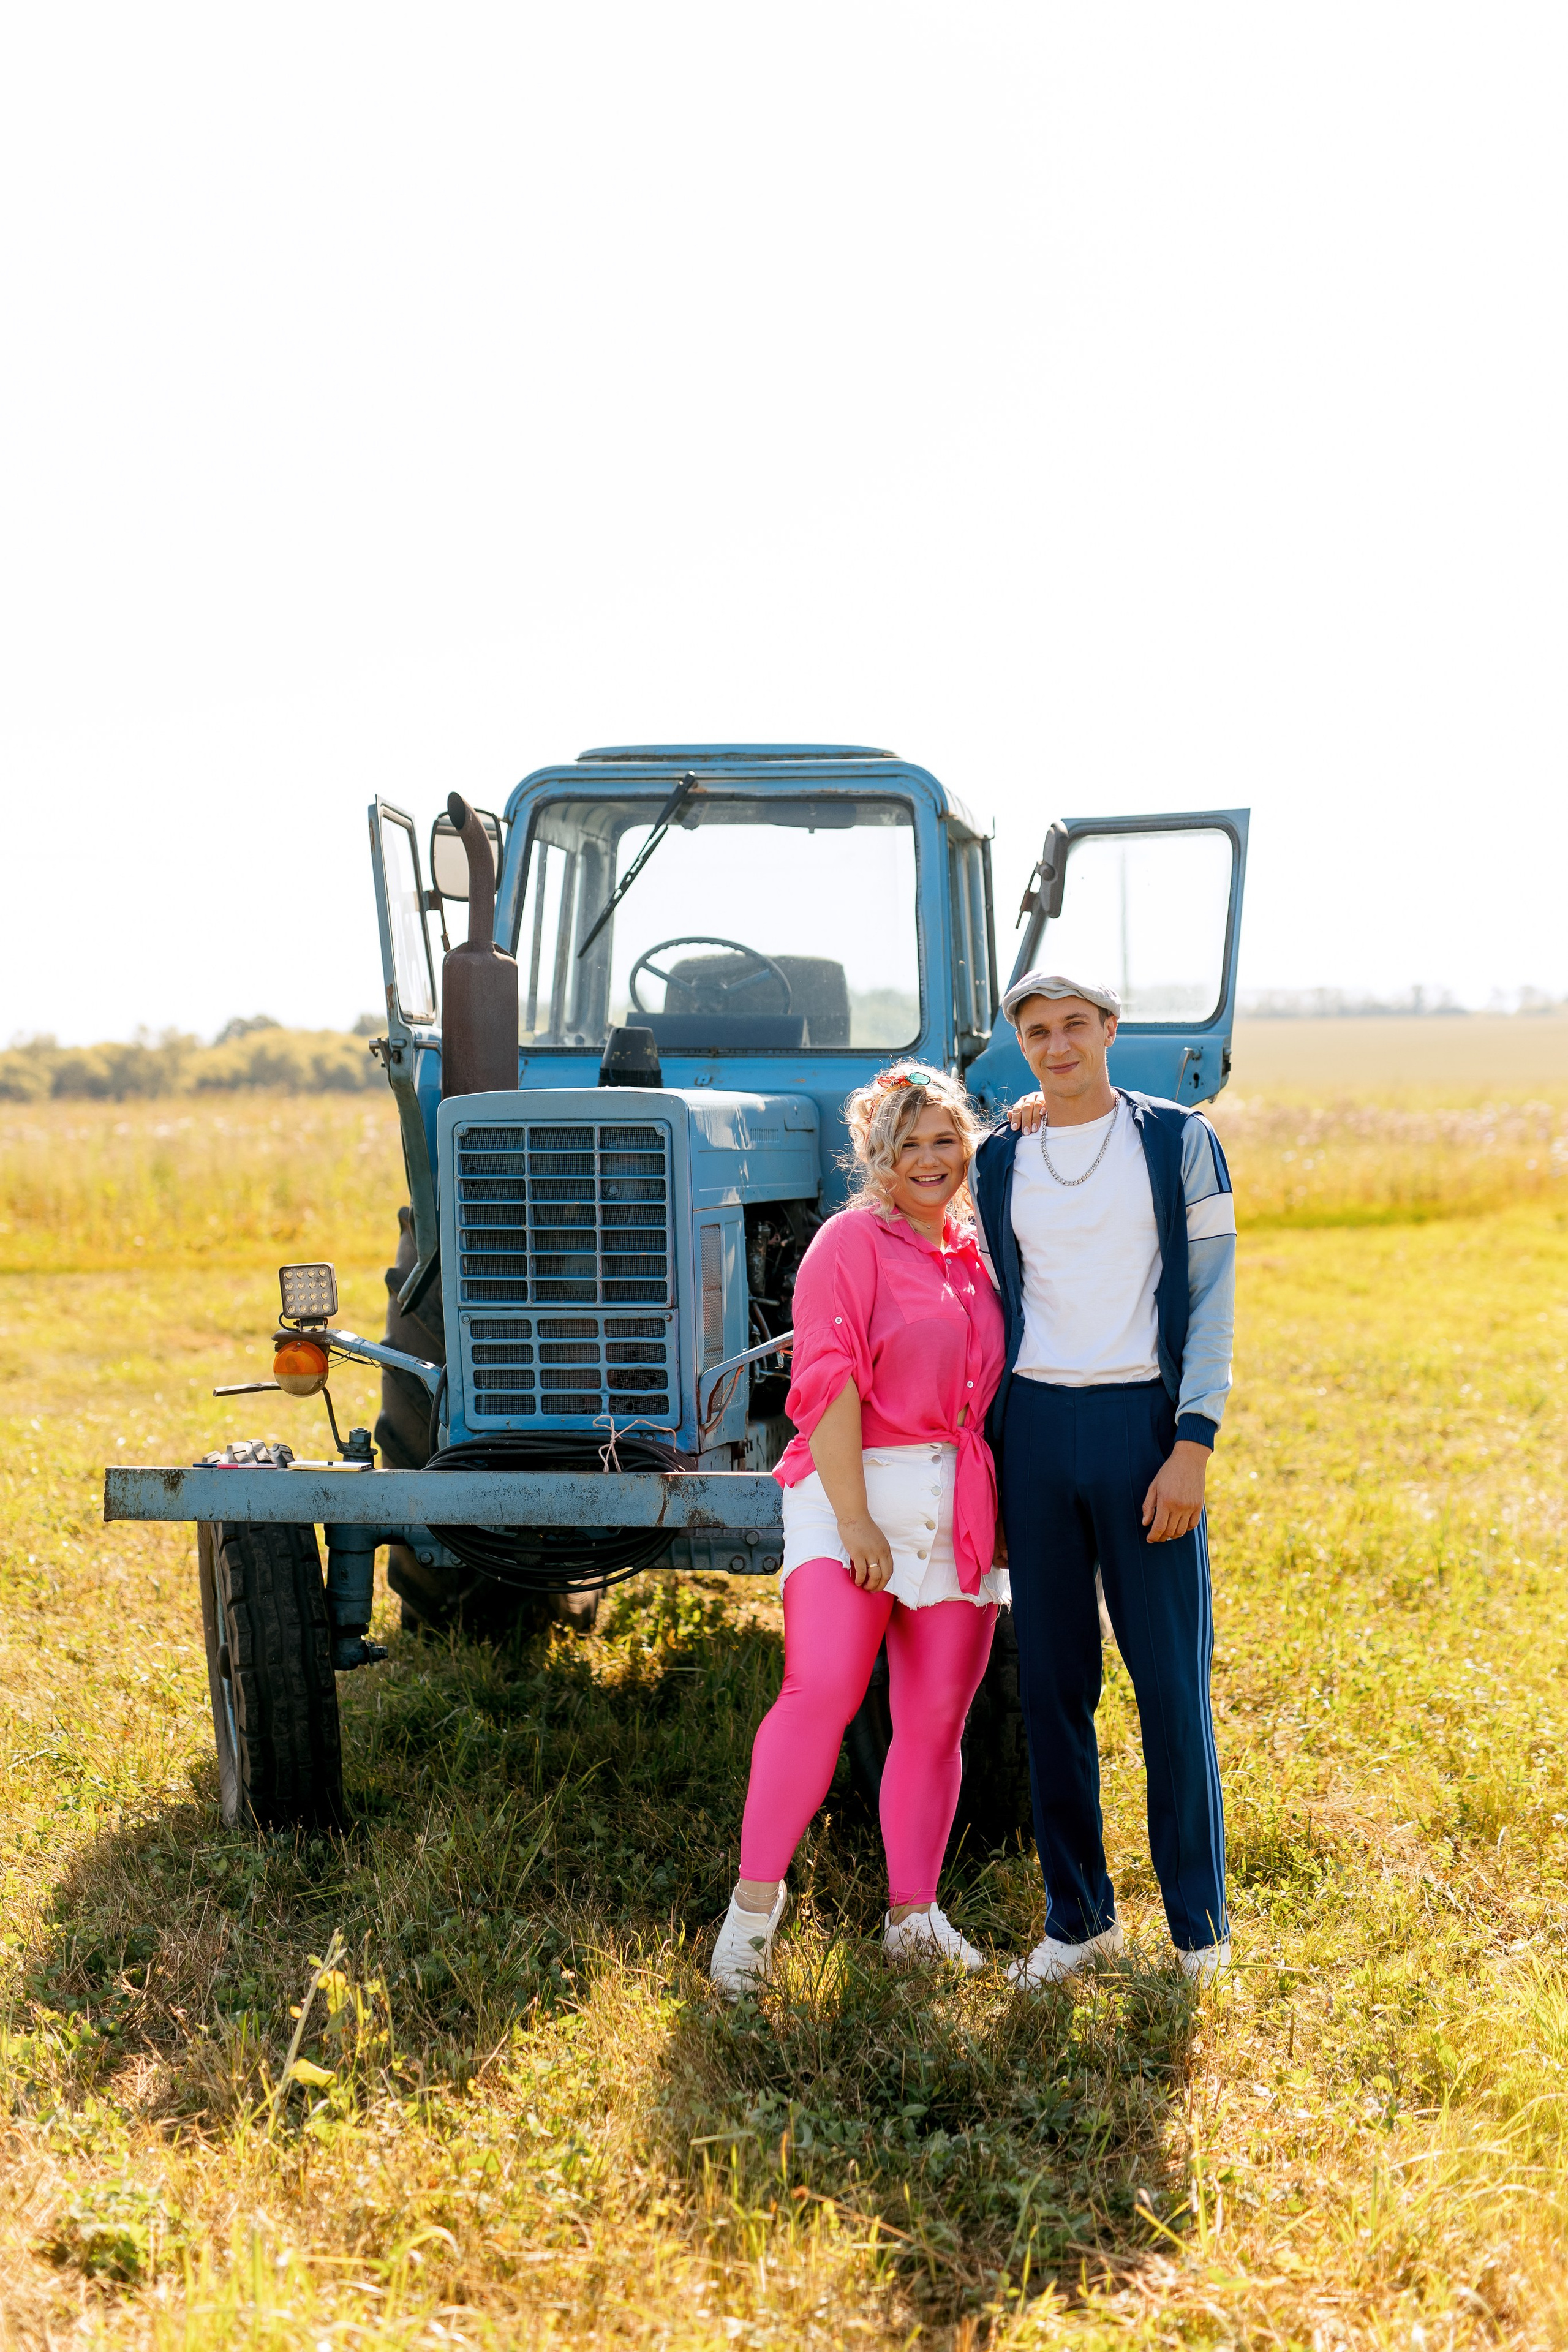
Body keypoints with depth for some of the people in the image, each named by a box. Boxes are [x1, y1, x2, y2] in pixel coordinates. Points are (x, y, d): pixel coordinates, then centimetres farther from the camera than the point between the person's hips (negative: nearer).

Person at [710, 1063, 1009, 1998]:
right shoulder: (851, 1242, -3)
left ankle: (914, 1917, 16)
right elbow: (828, 1385, -12)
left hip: (964, 1515, 6)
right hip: (857, 1493, -6)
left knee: (936, 1718, 6)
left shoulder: (975, 1256, 17)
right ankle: (757, 1896, -7)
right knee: (822, 1686, -20)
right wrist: (853, 1519, -18)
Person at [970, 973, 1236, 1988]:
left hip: (1144, 1420, -3)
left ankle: (1201, 1925, 12)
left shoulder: (1179, 1141, 1)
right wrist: (986, 1455, 11)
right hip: (1035, 1424, 3)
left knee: (1173, 1680, -1)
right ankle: (1079, 1916, 17)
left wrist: (1193, 1443, -11)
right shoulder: (1001, 1160, 10)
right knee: (1053, 1685, 5)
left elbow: (1211, 1296, -2)